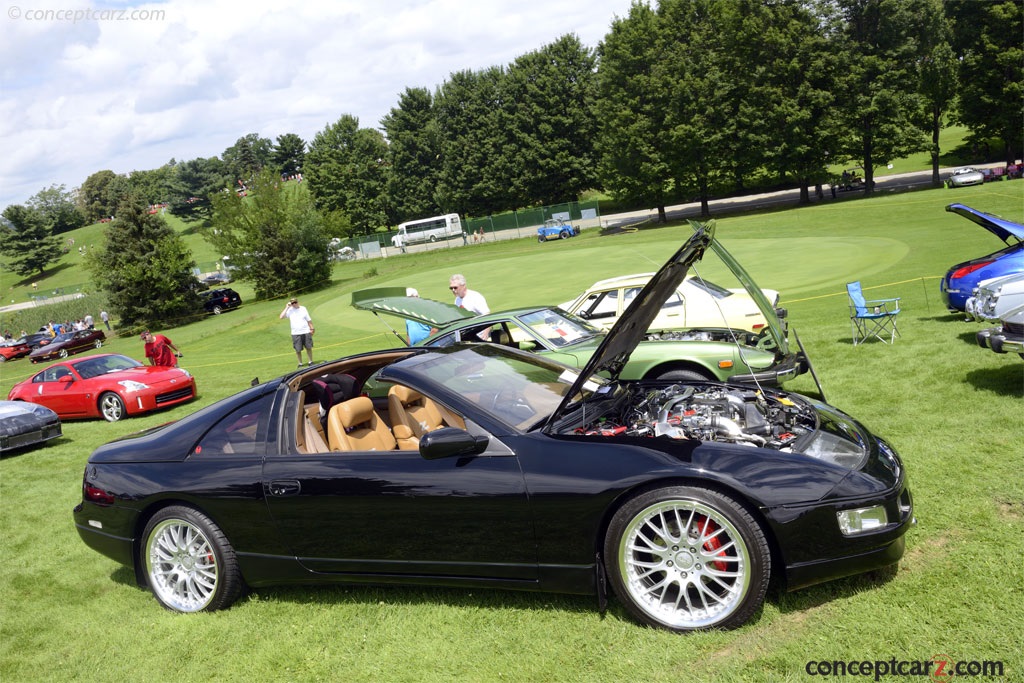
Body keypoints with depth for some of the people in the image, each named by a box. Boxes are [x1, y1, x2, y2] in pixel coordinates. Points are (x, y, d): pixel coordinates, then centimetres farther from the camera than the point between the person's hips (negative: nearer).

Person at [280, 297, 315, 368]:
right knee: (298, 350, 2)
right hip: (295, 333, -1)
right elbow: (281, 316, -14)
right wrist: (287, 307, -11)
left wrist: (311, 329, 4)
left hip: (306, 332, 1)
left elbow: (309, 320, 9)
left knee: (309, 347, 4)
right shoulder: (290, 310, 1)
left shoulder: (303, 308, 5)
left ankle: (310, 362, 18)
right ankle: (300, 363, 16)